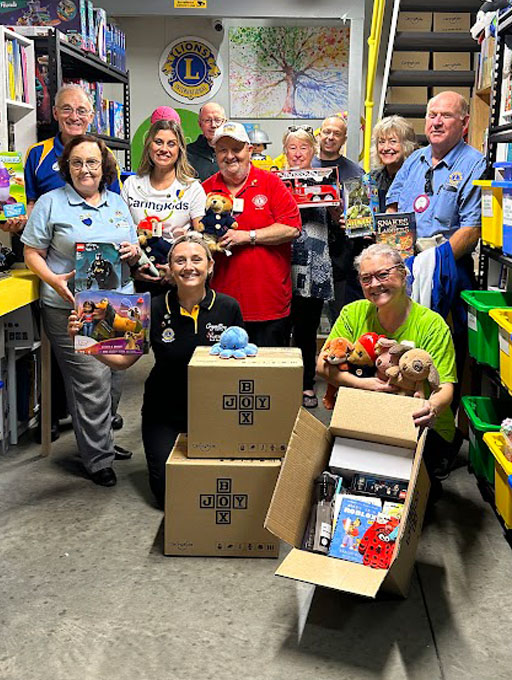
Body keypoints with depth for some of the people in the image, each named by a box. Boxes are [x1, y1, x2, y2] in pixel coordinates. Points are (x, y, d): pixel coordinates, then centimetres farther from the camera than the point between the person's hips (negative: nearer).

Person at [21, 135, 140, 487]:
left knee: (112, 375, 12)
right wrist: (53, 280, -18)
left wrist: (133, 253, -2)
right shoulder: (51, 203, 1)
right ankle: (99, 459, 5)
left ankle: (104, 437, 32)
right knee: (92, 381, -6)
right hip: (71, 307, -5)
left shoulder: (118, 203, 16)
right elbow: (33, 252, 0)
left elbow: (133, 251, 22)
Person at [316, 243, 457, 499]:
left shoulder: (431, 324, -10)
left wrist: (434, 407, -41)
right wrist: (363, 383, -24)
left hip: (425, 429, -3)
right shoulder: (354, 314, 1)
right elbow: (323, 365, -5)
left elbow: (445, 387, -16)